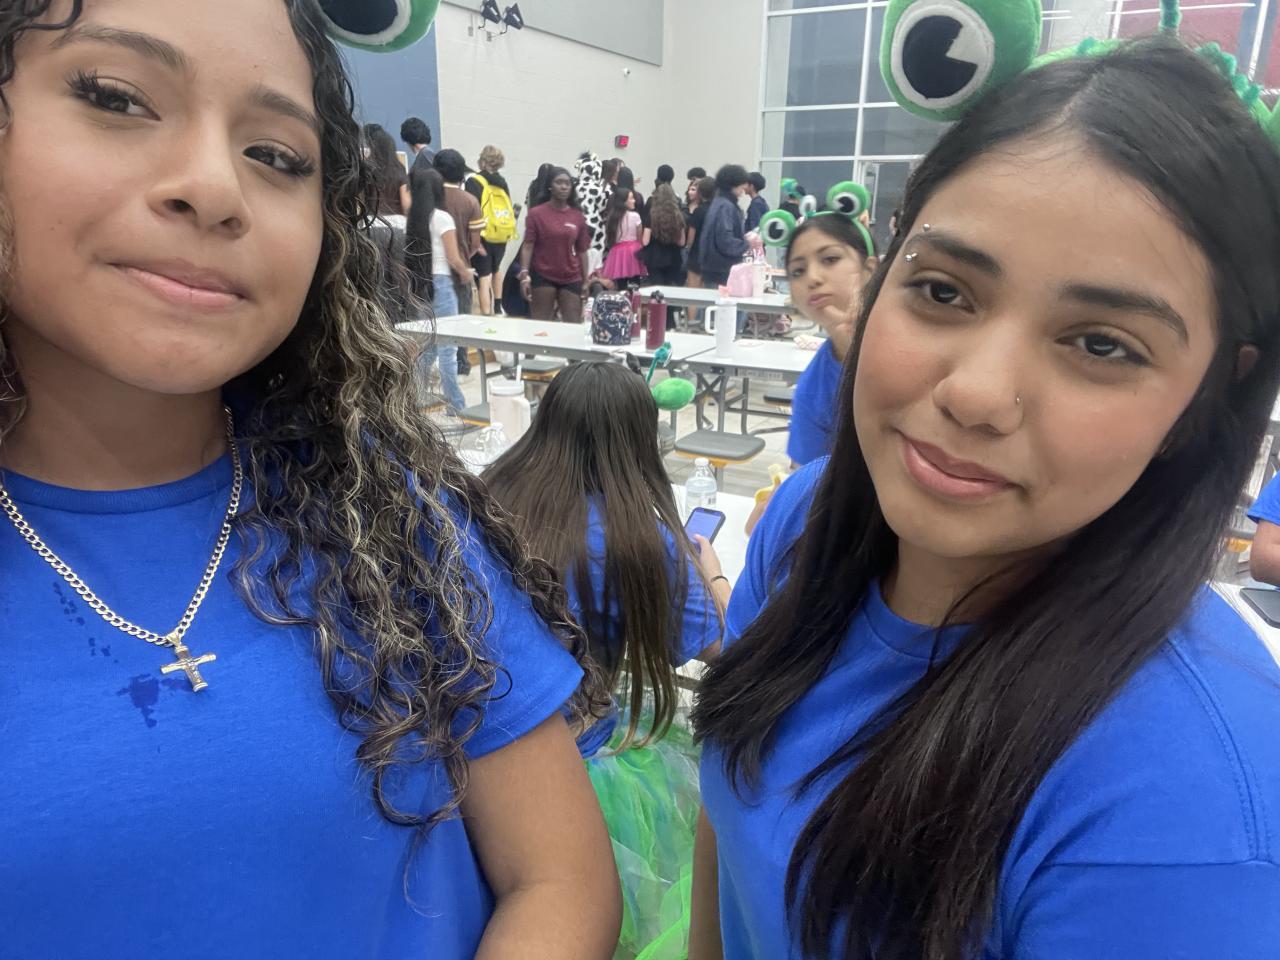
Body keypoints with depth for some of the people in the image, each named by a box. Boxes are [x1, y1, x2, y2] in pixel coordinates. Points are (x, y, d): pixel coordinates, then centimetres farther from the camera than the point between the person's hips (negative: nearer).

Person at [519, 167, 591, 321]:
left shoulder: (578, 216, 6)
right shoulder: (536, 213, -2)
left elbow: (582, 251, 8)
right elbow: (528, 246, -4)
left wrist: (585, 280, 5)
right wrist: (524, 274, -15)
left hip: (571, 279, 3)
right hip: (542, 277, -2)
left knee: (574, 324, 3)